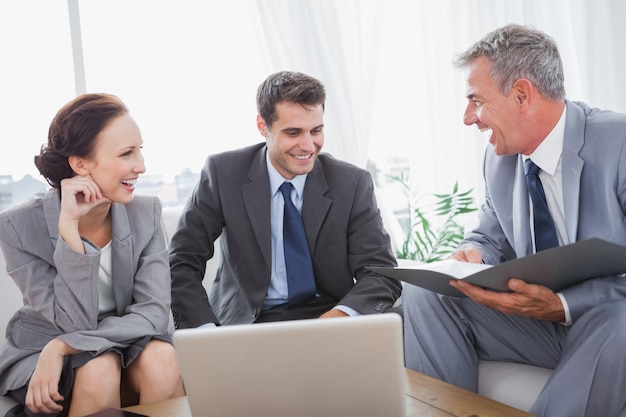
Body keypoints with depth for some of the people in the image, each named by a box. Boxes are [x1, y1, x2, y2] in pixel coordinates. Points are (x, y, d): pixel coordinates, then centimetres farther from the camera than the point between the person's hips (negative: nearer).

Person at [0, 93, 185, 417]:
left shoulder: (146, 213, -11)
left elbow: (154, 312, -18)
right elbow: (76, 321, -24)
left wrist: (62, 346, -29)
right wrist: (69, 225, -33)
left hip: (124, 343, 2)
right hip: (41, 353, -2)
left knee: (162, 359, -29)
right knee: (100, 370, -32)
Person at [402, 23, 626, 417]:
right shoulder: (501, 156, 2)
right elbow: (492, 237, 15)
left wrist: (562, 306, -32)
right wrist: (473, 255, -9)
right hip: (538, 310, 6)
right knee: (423, 292, -10)